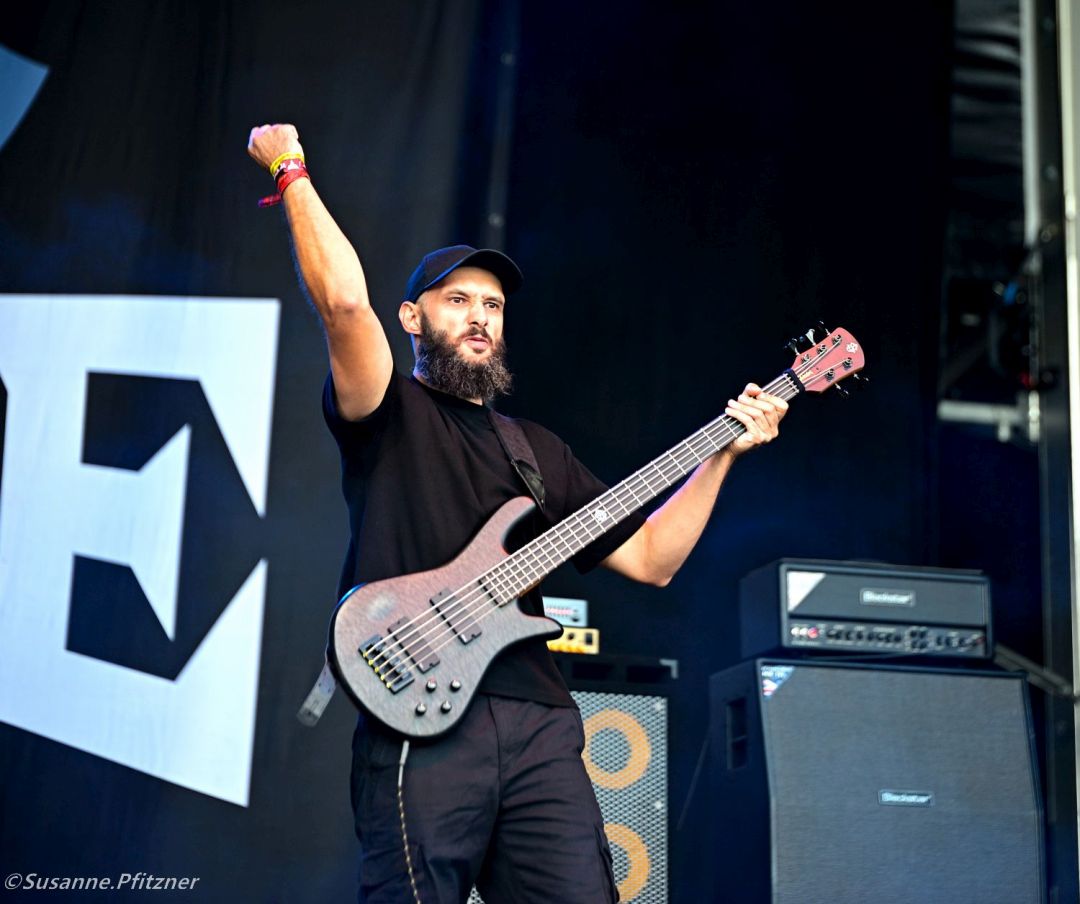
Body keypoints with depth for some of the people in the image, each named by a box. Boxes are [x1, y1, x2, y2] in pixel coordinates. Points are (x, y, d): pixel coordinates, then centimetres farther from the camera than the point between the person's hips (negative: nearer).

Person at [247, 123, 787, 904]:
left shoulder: (541, 451, 25)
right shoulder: (389, 416, 9)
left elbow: (650, 559, 20)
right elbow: (345, 302, -11)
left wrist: (721, 454, 14)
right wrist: (292, 173, -3)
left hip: (540, 725, 5)